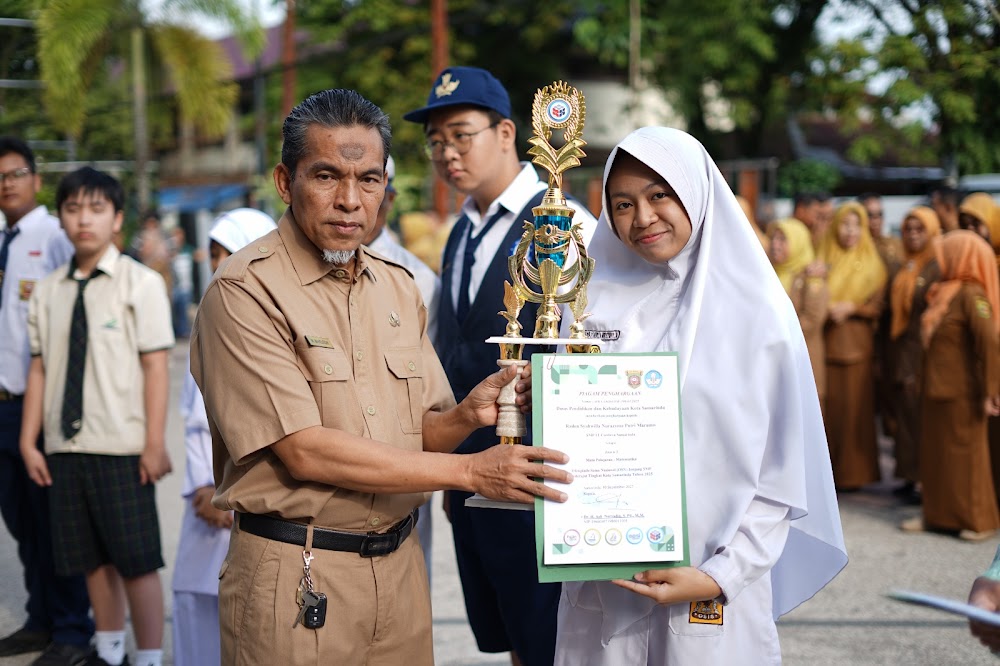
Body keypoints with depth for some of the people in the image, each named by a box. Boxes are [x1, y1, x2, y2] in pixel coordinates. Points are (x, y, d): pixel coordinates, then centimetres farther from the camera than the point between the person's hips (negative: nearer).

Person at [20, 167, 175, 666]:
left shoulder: (140, 283, -5)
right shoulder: (47, 292, 8)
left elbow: (156, 367, -9)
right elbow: (39, 369, 8)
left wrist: (155, 444, -13)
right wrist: (29, 442, 4)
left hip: (122, 448, -4)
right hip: (65, 447, 5)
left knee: (137, 561, 0)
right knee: (93, 559, 13)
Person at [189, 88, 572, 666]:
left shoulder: (399, 288, 8)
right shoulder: (245, 291, -13)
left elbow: (419, 435, 10)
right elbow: (305, 451, -19)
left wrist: (467, 415, -13)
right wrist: (471, 471, -18)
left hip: (399, 567, 6)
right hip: (296, 574, -6)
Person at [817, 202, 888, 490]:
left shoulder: (872, 264, 6)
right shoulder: (823, 260, 10)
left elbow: (878, 305, 1)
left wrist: (851, 307, -14)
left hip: (857, 345, -1)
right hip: (825, 344, 1)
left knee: (854, 409, -2)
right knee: (826, 409, -2)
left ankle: (853, 472, 6)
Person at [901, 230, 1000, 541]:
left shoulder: (972, 294, -16)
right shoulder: (945, 291, 11)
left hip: (962, 394, -8)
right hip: (937, 389, 8)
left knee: (966, 455, 2)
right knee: (935, 454, 13)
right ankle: (938, 513, 24)